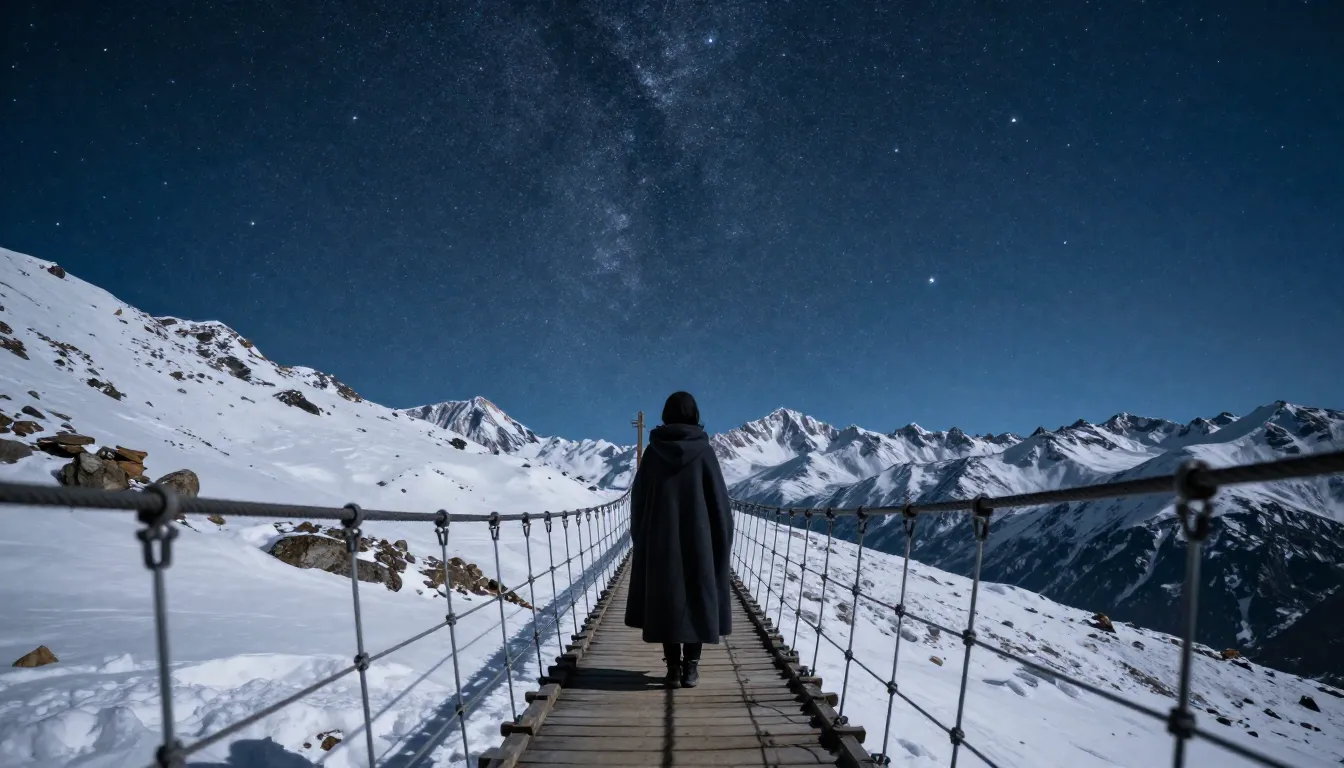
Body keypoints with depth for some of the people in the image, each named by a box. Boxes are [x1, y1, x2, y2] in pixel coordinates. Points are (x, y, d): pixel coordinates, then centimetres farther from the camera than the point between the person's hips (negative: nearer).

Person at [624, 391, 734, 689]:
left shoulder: (653, 452, -1)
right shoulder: (704, 451, -5)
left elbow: (638, 500, 3)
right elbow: (719, 499, -5)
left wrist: (640, 541, 12)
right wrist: (723, 540, 4)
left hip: (660, 541, 1)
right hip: (699, 540, -1)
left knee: (666, 602, 8)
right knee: (698, 601, 9)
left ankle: (673, 668, 9)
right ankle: (691, 667, 10)